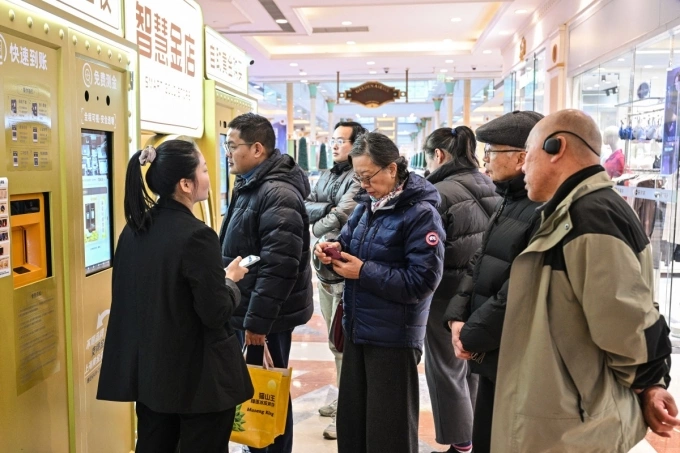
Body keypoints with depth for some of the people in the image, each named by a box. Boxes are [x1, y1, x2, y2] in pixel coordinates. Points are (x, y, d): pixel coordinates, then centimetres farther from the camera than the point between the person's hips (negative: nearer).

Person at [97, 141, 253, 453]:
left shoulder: (134, 229, 1)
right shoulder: (196, 235, -22)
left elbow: (129, 296, 12)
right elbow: (216, 314, -20)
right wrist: (230, 280, -2)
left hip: (149, 368, 7)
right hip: (198, 375, -7)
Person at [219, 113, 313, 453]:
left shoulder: (278, 194, -20)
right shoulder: (250, 187, 12)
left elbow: (278, 267, -26)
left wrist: (257, 320, -24)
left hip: (265, 317, -10)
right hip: (246, 310, 10)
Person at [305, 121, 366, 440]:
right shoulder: (326, 176, 13)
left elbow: (339, 218, -25)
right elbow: (306, 207, 3)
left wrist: (318, 225, -11)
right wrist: (328, 208, -14)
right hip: (325, 268, 8)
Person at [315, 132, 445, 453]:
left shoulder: (421, 213, -16)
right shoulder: (367, 204, 7)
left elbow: (423, 281, -21)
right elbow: (351, 243, 17)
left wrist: (364, 272, -20)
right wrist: (336, 249, -7)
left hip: (393, 336, -7)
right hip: (357, 328, 7)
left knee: (389, 427, 8)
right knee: (352, 417, 19)